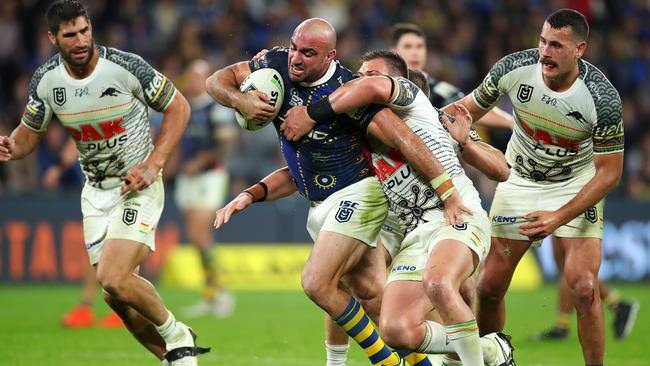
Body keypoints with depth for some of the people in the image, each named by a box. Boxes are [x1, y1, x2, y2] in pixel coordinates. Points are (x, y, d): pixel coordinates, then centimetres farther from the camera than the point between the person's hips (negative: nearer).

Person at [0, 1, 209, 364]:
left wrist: (153, 165, -16)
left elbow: (178, 107, -7)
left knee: (114, 280, -22)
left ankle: (175, 335, 2)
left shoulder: (126, 66, -19)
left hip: (138, 185, -5)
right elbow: (29, 132, 8)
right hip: (95, 192, 5)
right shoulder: (46, 80, -7)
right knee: (117, 297, 3)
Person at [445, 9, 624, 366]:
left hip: (577, 188, -2)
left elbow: (609, 172, -17)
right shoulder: (513, 69, -20)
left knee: (583, 288, -19)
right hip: (519, 182, 2)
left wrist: (559, 218, -25)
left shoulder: (602, 98, -26)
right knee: (489, 285, -1)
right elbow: (469, 109, -2)